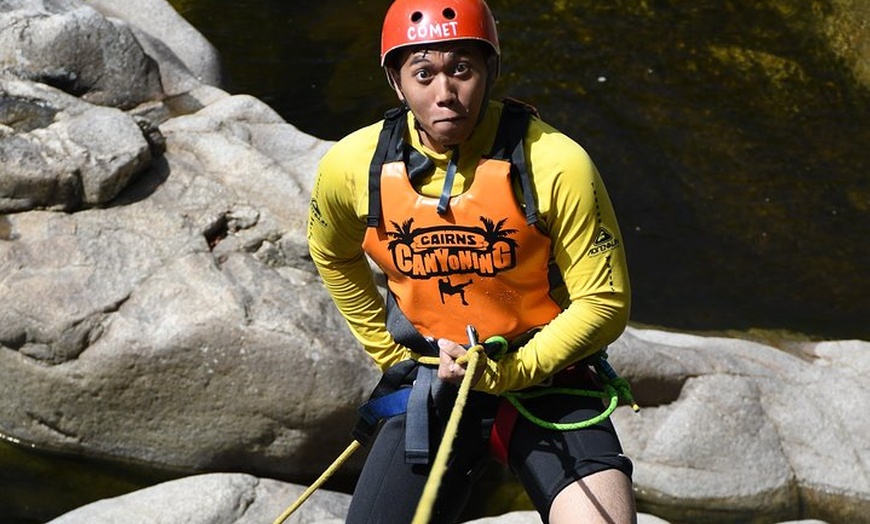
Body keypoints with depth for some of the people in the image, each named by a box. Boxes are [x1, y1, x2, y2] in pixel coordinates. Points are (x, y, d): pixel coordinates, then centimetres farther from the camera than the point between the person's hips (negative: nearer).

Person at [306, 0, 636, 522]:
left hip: (544, 379, -2)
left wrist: (511, 372, -21)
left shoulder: (556, 165, -18)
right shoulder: (351, 167, -8)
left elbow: (604, 301, -11)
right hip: (429, 389, 3)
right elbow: (333, 258, 15)